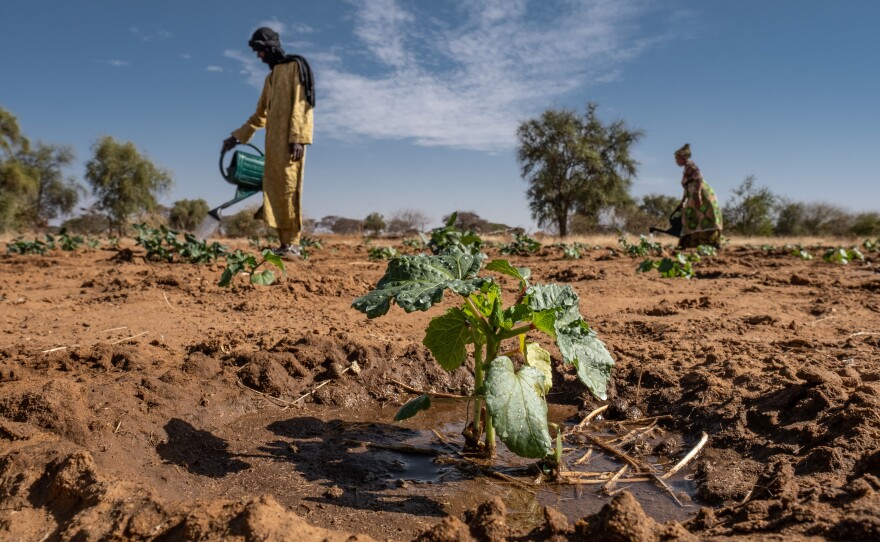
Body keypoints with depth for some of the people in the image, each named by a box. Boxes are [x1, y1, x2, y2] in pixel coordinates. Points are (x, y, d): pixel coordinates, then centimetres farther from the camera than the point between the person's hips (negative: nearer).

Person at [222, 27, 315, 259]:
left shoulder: (295, 66, 3)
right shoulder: (270, 77, 27)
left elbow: (300, 105, -9)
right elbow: (260, 114, 31)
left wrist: (297, 138, -19)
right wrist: (237, 136, 27)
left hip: (290, 140, -8)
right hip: (273, 141, 8)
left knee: (288, 188, -14)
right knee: (274, 189, 1)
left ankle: (293, 243, -15)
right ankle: (284, 243, 0)